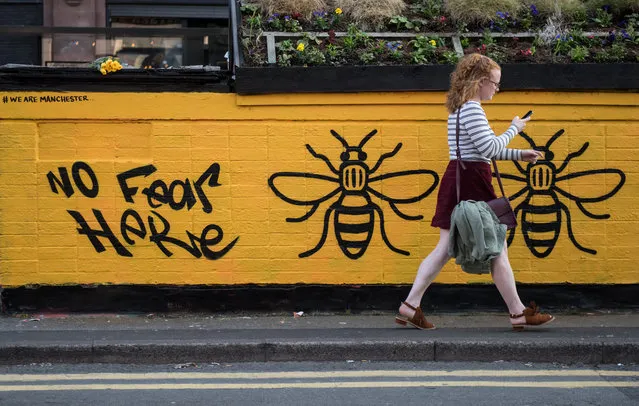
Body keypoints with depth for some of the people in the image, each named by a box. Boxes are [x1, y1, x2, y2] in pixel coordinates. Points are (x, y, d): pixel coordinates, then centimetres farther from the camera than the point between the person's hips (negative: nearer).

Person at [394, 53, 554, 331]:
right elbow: (490, 148, -18)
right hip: (473, 181, -10)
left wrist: (519, 155, 21)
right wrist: (514, 129, -2)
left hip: (455, 180, 10)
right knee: (497, 249, 0)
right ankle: (518, 313, 8)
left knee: (445, 248, 8)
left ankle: (410, 306, 4)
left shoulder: (458, 108, 18)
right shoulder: (472, 108, -14)